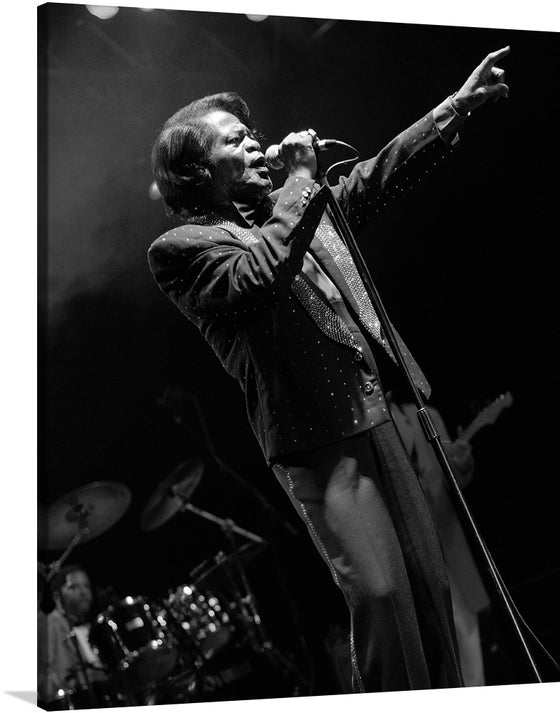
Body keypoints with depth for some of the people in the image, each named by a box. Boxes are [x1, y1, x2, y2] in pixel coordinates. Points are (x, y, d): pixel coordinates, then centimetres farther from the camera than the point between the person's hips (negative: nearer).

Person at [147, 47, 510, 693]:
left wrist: (461, 102, 16)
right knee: (378, 593, -13)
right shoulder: (179, 249, -4)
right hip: (318, 443, -7)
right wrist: (302, 180, -12)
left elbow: (380, 175, 20)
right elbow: (257, 276, -23)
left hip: (383, 416, 7)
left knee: (429, 585, 9)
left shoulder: (288, 211, 18)